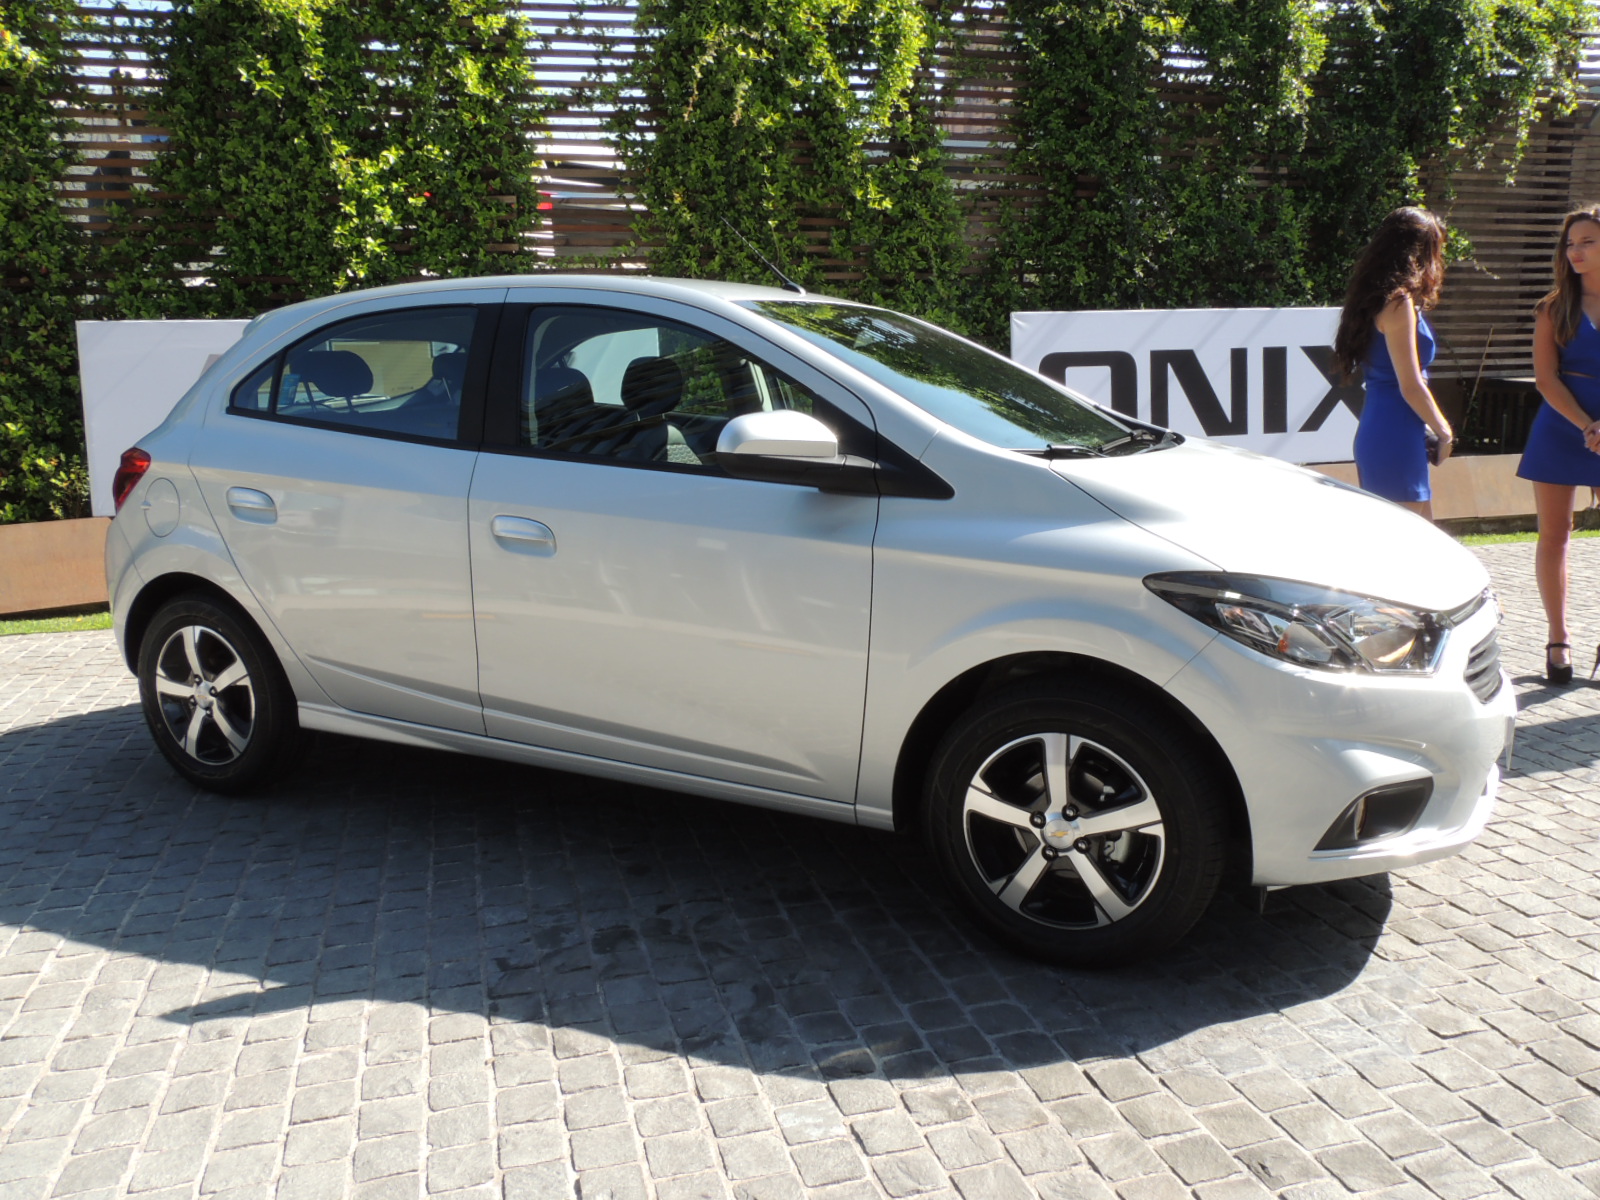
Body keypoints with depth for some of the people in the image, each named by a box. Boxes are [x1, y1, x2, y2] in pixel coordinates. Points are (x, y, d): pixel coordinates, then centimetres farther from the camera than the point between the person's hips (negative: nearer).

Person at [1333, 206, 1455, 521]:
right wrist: (1444, 432, -3)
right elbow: (1410, 386, -16)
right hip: (1395, 439, -9)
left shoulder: (1377, 296, 13)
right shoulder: (1399, 303, -14)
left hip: (1378, 433, 9)